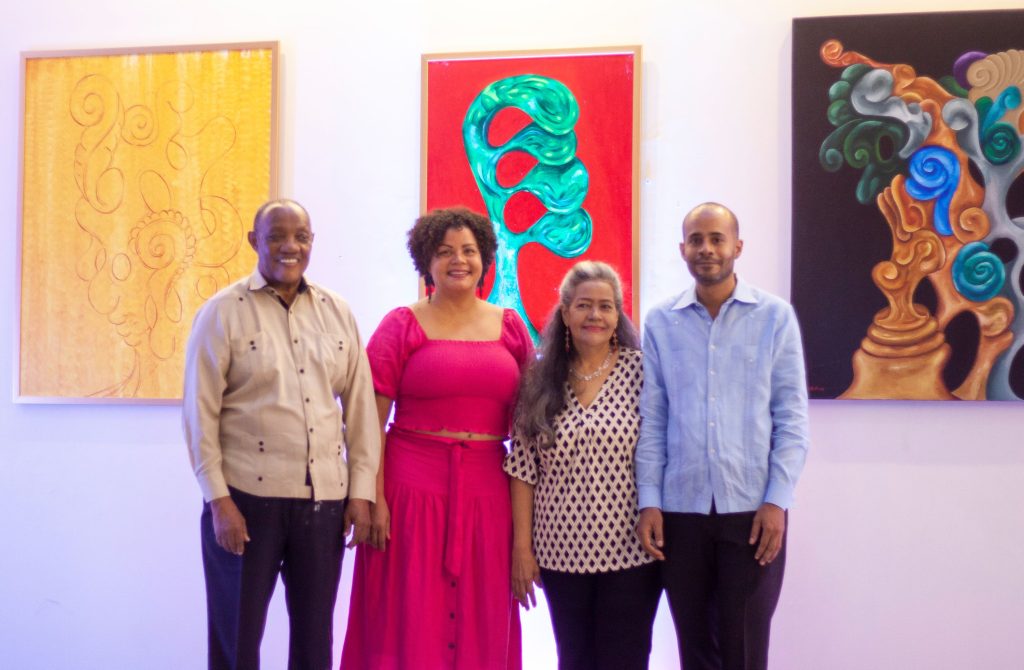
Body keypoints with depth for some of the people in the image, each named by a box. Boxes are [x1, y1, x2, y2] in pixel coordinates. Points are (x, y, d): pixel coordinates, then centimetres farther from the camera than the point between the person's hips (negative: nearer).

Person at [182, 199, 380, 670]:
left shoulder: (337, 313, 8)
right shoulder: (222, 313, -3)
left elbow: (360, 406, 8)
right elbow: (200, 413, -5)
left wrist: (362, 492, 2)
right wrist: (218, 501, -10)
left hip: (325, 499, 3)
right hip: (246, 498, -3)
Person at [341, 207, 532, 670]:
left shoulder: (510, 327, 10)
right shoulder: (402, 325, 1)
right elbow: (370, 422, -4)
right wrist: (374, 498, -11)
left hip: (487, 492, 3)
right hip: (413, 488, -2)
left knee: (481, 622, 8)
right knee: (410, 618, 3)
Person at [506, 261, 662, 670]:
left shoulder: (641, 370, -4)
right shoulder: (540, 380, 3)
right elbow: (523, 470, 3)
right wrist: (521, 547, 1)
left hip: (629, 549, -2)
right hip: (561, 551, 3)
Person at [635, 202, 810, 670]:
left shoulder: (776, 317, 1)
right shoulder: (660, 323, 6)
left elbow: (792, 418, -1)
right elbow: (651, 419, 5)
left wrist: (777, 500, -9)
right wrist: (649, 501, -2)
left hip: (752, 508, -2)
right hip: (680, 509, 2)